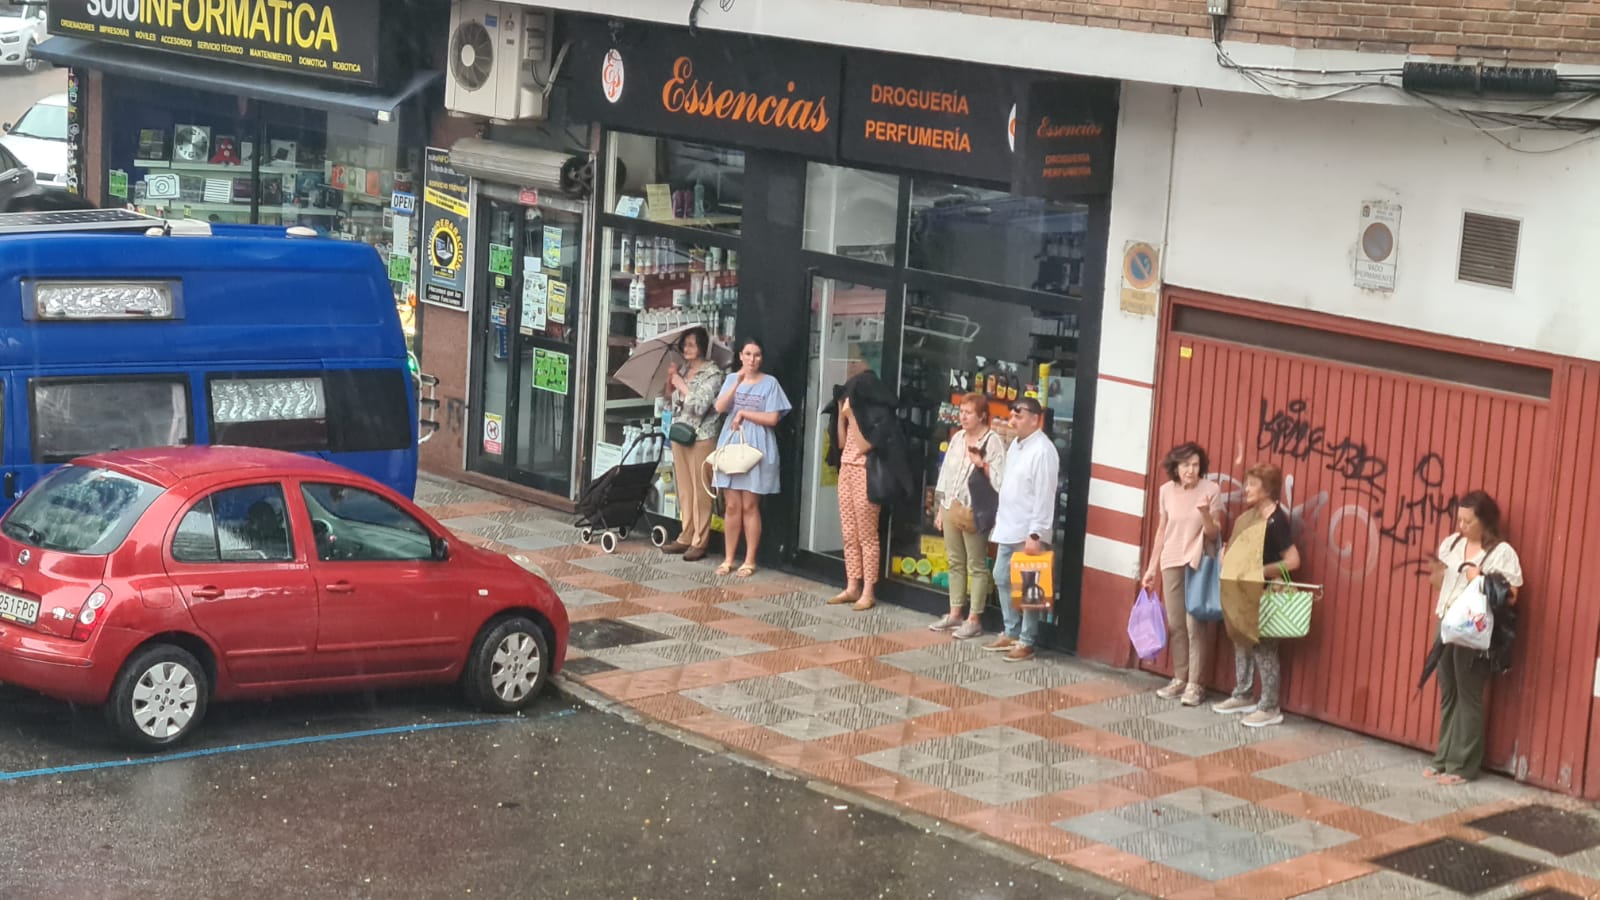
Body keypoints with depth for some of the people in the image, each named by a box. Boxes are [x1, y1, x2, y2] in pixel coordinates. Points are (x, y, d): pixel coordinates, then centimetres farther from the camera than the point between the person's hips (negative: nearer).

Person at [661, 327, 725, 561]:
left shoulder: (712, 373, -9)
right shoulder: (683, 370, 12)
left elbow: (700, 406, -18)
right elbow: (671, 402, 20)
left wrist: (682, 386, -9)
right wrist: (670, 382, 4)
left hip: (701, 438, -7)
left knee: (700, 491, -4)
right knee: (684, 489, 11)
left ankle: (700, 542, -1)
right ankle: (686, 537, 17)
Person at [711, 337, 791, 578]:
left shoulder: (770, 383, -1)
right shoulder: (731, 379, 9)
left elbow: (772, 419, -8)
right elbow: (720, 407, -7)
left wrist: (743, 414, -9)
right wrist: (738, 382, -16)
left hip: (756, 450, -3)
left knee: (749, 506, -1)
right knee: (731, 506, 5)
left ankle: (750, 560, 5)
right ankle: (729, 559, 11)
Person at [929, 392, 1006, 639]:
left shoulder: (992, 441, -9)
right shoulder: (957, 438, 12)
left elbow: (998, 480, -13)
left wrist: (981, 464, -26)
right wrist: (940, 508, 15)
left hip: (974, 511, -7)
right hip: (951, 507, 7)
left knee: (976, 565, 0)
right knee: (955, 563, 13)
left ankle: (974, 619, 3)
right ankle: (955, 614, 21)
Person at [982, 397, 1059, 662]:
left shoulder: (1042, 451, -17)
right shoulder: (1016, 445, 12)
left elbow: (1044, 497, -20)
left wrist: (1036, 535, -23)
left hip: (1028, 533, -10)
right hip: (1008, 528, 10)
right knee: (1002, 579, 16)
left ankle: (1026, 642, 5)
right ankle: (1011, 633, 28)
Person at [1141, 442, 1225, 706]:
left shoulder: (1211, 490, -9)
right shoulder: (1167, 490, 2)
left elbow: (1214, 534, -7)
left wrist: (1206, 515, -27)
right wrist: (1152, 567, 12)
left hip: (1198, 564, -4)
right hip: (1171, 564, 4)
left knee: (1194, 625, -6)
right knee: (1175, 624, 7)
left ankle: (1195, 684, -2)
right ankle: (1180, 679, 17)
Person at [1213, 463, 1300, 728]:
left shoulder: (1276, 520, -18)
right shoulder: (1250, 515, 9)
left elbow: (1292, 560, -20)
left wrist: (1260, 572, -19)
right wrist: (1226, 555, 5)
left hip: (1264, 595, -9)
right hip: (1243, 592, 9)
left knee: (1263, 648, -3)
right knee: (1242, 643, 16)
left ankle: (1270, 708, 4)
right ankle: (1242, 697, 28)